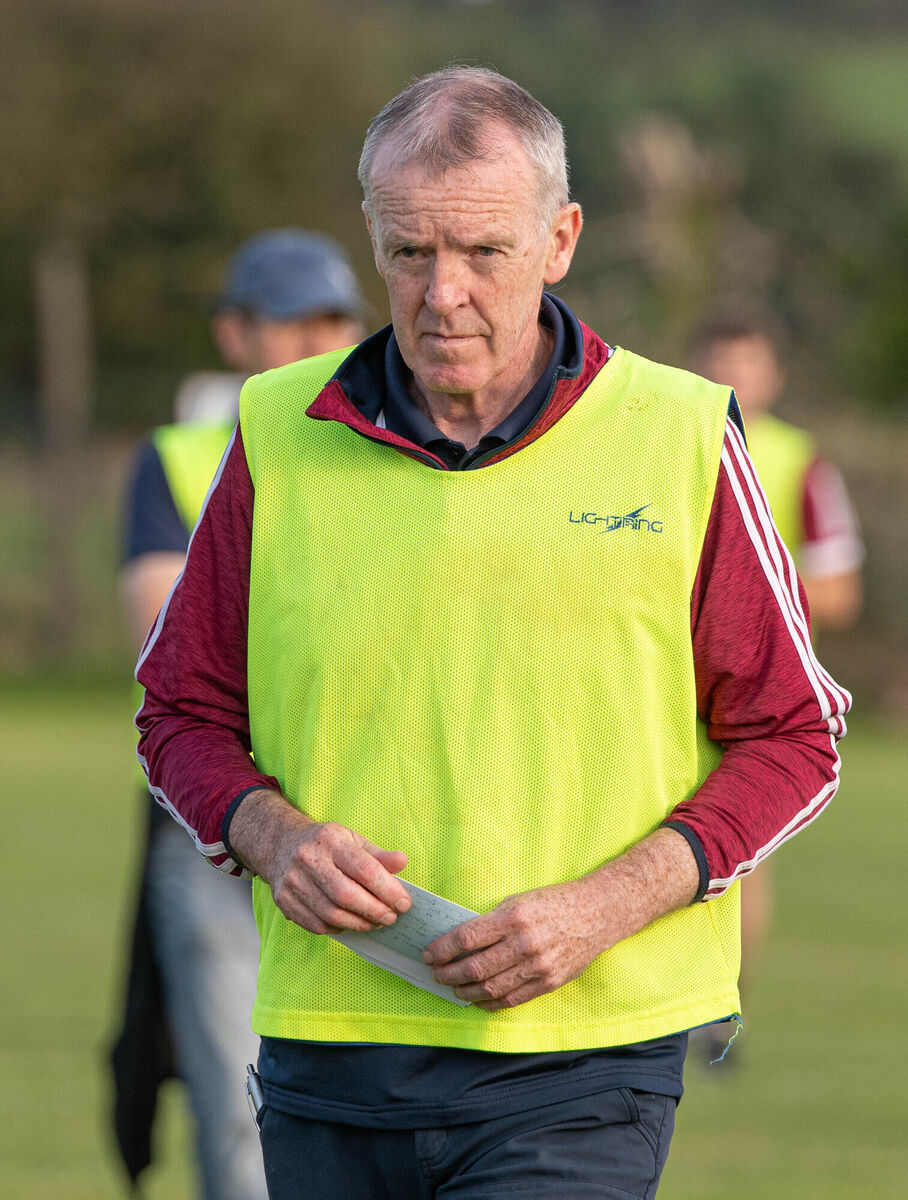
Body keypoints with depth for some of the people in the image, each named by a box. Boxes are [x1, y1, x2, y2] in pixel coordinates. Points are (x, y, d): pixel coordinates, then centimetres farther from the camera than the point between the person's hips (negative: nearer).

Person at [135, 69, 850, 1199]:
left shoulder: (681, 440, 0)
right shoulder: (281, 437, 5)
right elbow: (184, 713, 15)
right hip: (326, 1060, 3)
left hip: (575, 1071, -3)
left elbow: (789, 738, 4)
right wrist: (274, 836, -7)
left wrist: (605, 906, -10)